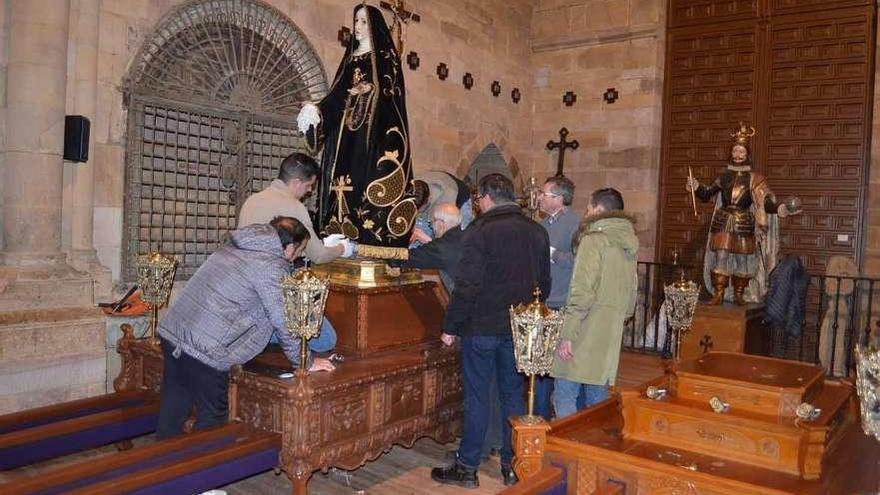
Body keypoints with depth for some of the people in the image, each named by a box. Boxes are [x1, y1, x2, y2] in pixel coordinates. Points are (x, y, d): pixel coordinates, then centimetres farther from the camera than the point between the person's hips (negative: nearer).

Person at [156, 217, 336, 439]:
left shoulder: (233, 247, 13)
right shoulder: (272, 267, -12)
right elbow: (286, 322, -11)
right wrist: (306, 363, 1)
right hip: (204, 350, -8)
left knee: (173, 408, 21)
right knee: (211, 417, 10)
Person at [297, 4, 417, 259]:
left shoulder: (386, 57, 7)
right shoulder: (350, 59, 23)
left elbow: (389, 95, -7)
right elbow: (336, 97, 15)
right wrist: (318, 110, -3)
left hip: (375, 136, -6)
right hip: (345, 139, 6)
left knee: (370, 184, -15)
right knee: (345, 183, -3)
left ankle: (371, 246, -17)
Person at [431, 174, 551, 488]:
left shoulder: (479, 231, -14)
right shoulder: (537, 232, 6)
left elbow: (467, 286, -17)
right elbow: (544, 283, 12)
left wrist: (450, 327, -9)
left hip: (481, 327, -5)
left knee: (477, 397, 4)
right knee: (513, 395, 14)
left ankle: (467, 468, 14)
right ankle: (512, 465, 22)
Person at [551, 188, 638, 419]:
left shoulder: (594, 240, -11)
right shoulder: (629, 245, 13)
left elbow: (581, 293, -18)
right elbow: (632, 292, 18)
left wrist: (567, 335, -16)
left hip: (586, 334, -8)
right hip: (610, 337, 8)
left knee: (564, 397, -3)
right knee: (597, 399, 14)